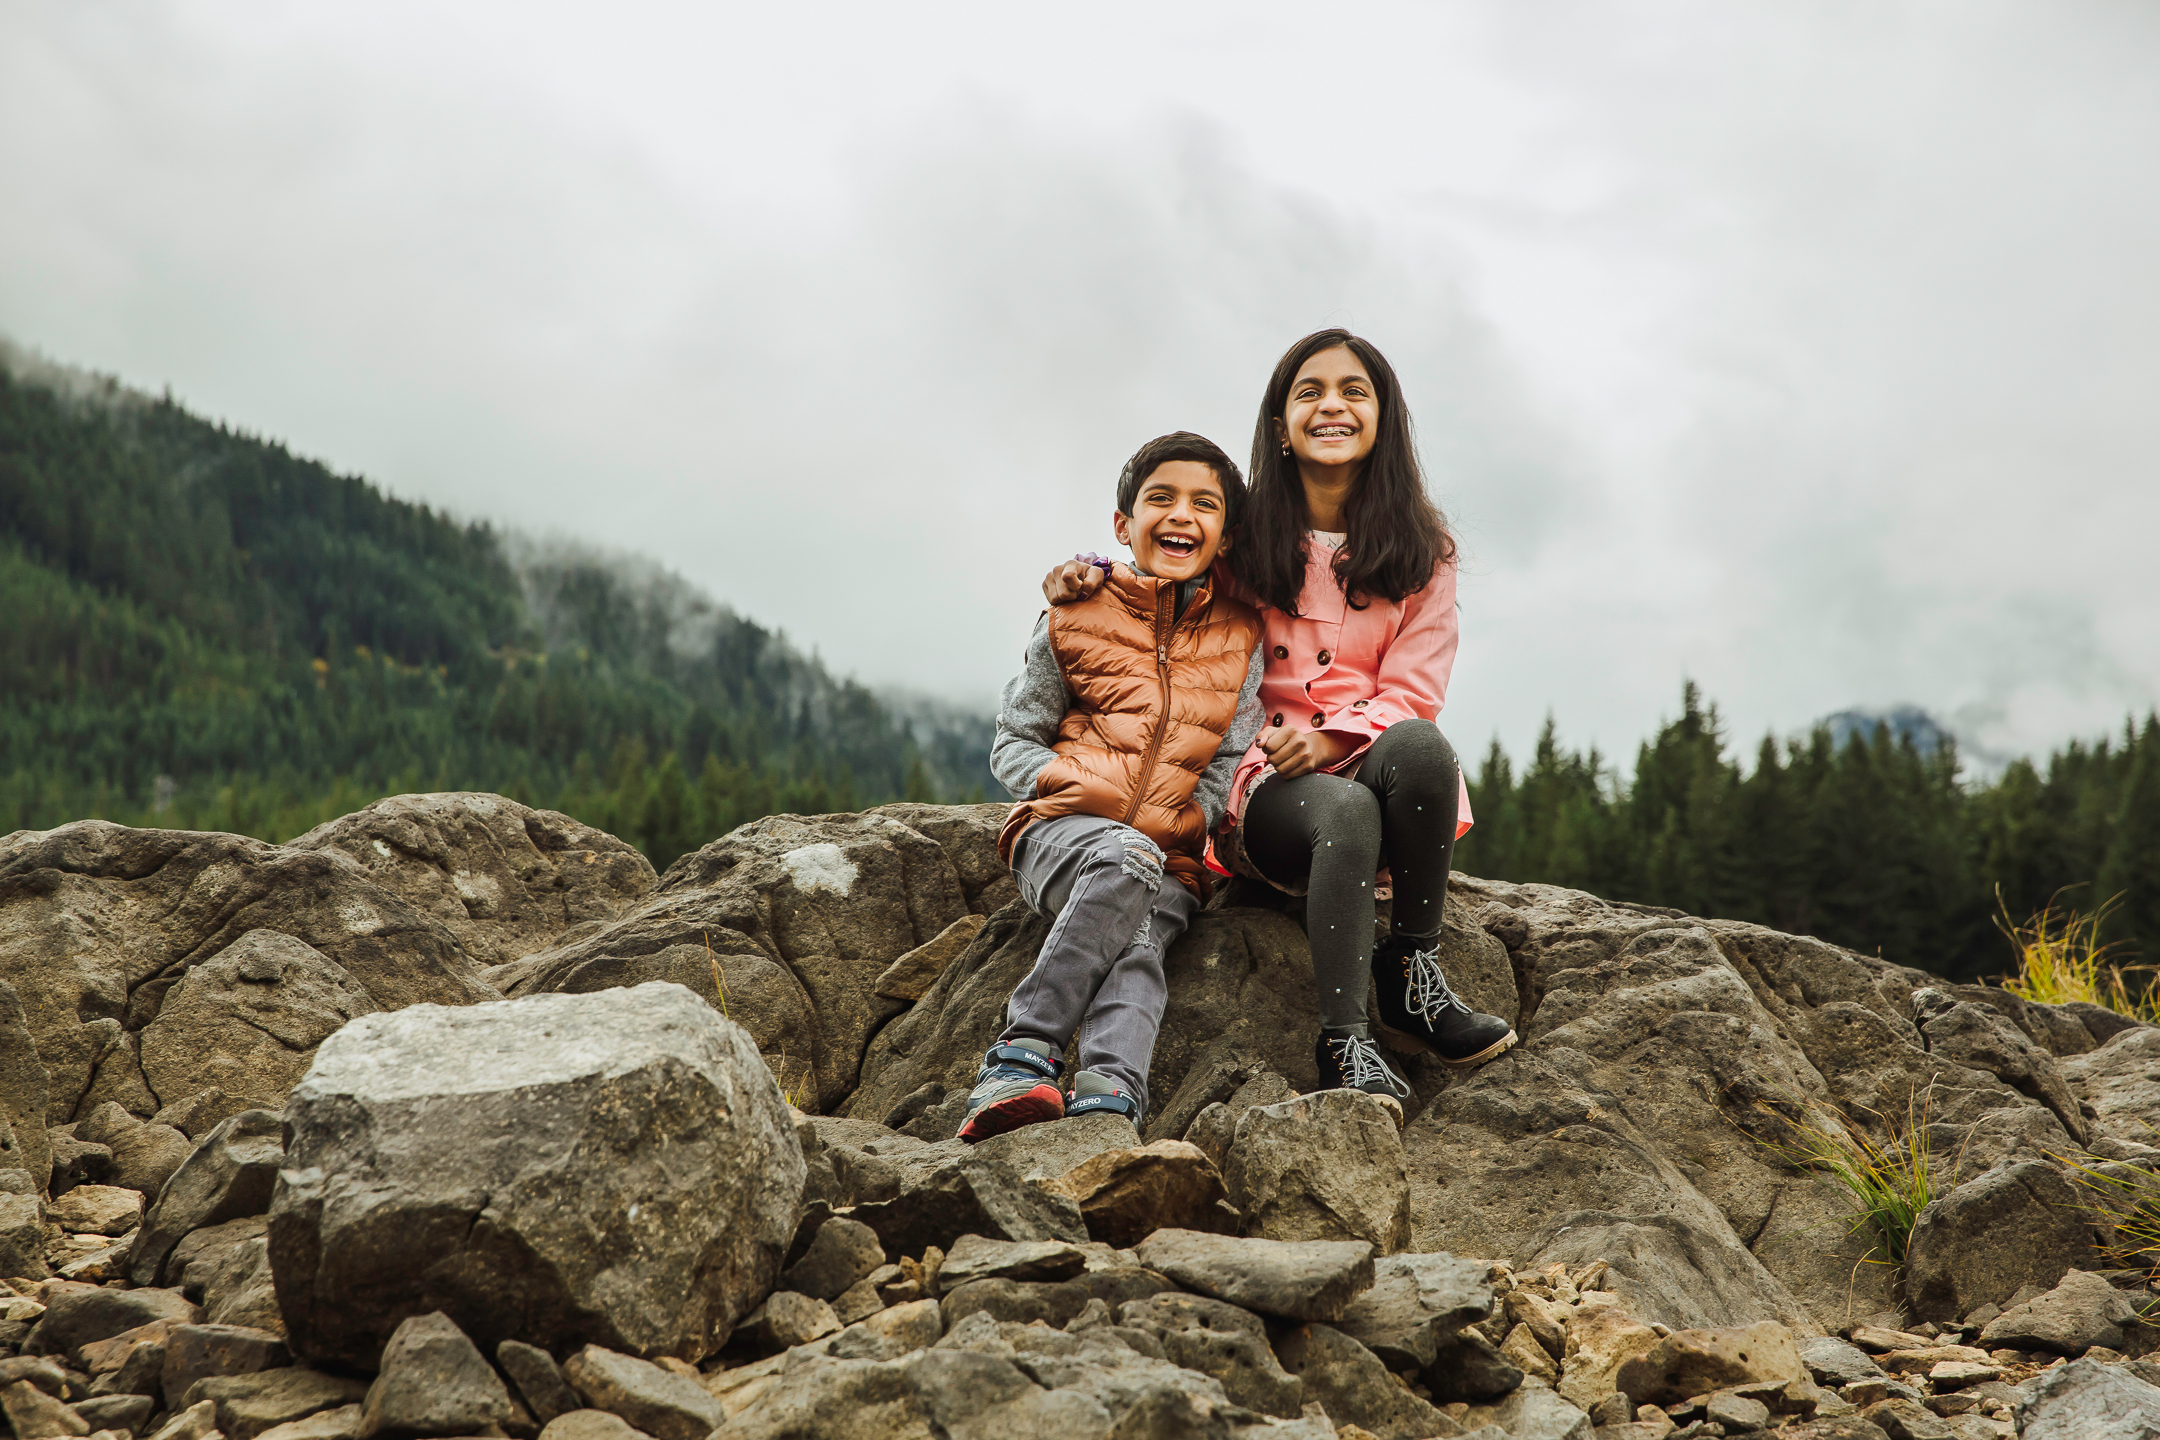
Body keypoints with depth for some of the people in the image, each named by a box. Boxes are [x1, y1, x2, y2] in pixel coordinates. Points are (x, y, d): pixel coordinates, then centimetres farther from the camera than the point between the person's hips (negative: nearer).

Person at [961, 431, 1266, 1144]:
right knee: (1126, 858, -36)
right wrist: (1073, 785, -9)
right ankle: (1025, 1051, -36)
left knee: (1137, 940, -31)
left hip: (1172, 862, 2)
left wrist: (1194, 821, -7)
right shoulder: (1077, 618, 8)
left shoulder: (1240, 636, 13)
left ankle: (1107, 1099, -52)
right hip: (1060, 833, -1)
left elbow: (1233, 760, 11)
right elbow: (1013, 742, 9)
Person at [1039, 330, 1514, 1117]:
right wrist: (1090, 579, 1)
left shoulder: (1422, 551, 8)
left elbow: (1410, 697, 1)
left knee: (1418, 743, -36)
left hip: (1375, 768, 1)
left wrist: (1329, 740, -20)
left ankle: (1411, 977, -23)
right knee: (1345, 812, -37)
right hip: (1269, 788, -1)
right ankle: (1345, 1041, -35)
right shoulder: (1243, 541, 8)